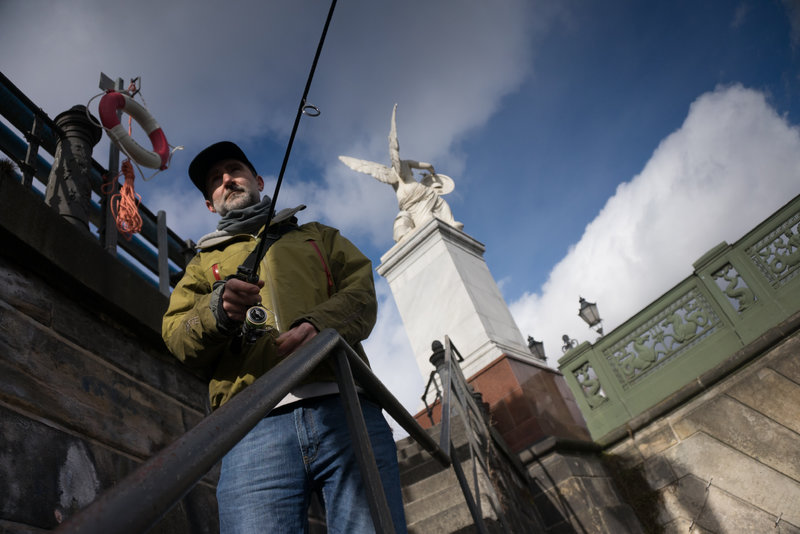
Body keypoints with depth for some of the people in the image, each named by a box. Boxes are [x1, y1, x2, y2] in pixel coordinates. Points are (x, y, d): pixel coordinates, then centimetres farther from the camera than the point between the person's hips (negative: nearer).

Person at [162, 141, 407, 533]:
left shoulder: (316, 235, 29)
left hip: (345, 406, 0)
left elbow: (361, 288, 11)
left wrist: (319, 325, -11)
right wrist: (216, 310, -10)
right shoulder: (203, 261, 30)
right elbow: (176, 337, 14)